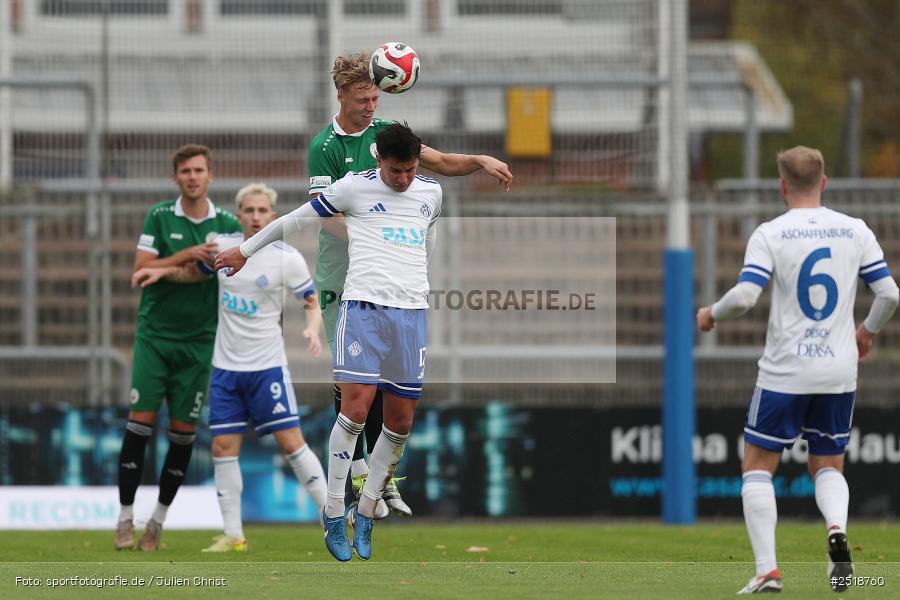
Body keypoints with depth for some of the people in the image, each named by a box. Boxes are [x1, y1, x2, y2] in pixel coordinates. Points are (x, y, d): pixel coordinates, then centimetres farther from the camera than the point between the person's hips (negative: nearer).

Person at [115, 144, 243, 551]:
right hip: (154, 335, -2)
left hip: (199, 340, 2)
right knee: (141, 422, -7)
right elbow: (140, 269, -7)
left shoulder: (227, 224, 4)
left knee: (184, 432, 1)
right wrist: (185, 256, -18)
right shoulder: (160, 218, 1)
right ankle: (125, 517, 1)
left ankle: (158, 521, 13)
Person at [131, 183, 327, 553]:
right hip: (226, 366, 4)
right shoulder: (222, 247, 3)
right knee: (224, 446, -1)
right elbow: (195, 272, 22)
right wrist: (163, 272, 5)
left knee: (291, 441, -8)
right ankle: (233, 535, 5)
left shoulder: (287, 258, -8)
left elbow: (312, 303, -2)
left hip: (267, 366, -4)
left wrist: (313, 329, -22)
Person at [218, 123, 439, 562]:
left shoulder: (431, 192, 15)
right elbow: (297, 219, 9)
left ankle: (365, 516, 14)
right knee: (356, 406, -15)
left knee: (401, 421, 2)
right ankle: (334, 513, -6)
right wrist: (246, 249, 16)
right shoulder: (355, 187, 1)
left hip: (412, 311, 5)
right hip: (364, 306, -5)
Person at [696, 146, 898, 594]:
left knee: (757, 467, 8)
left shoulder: (770, 234, -8)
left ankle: (767, 570, -4)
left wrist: (711, 315, 4)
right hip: (839, 373, 3)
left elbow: (744, 296, -17)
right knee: (828, 466, 17)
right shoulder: (855, 231, 2)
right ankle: (837, 529, -16)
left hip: (785, 373, -3)